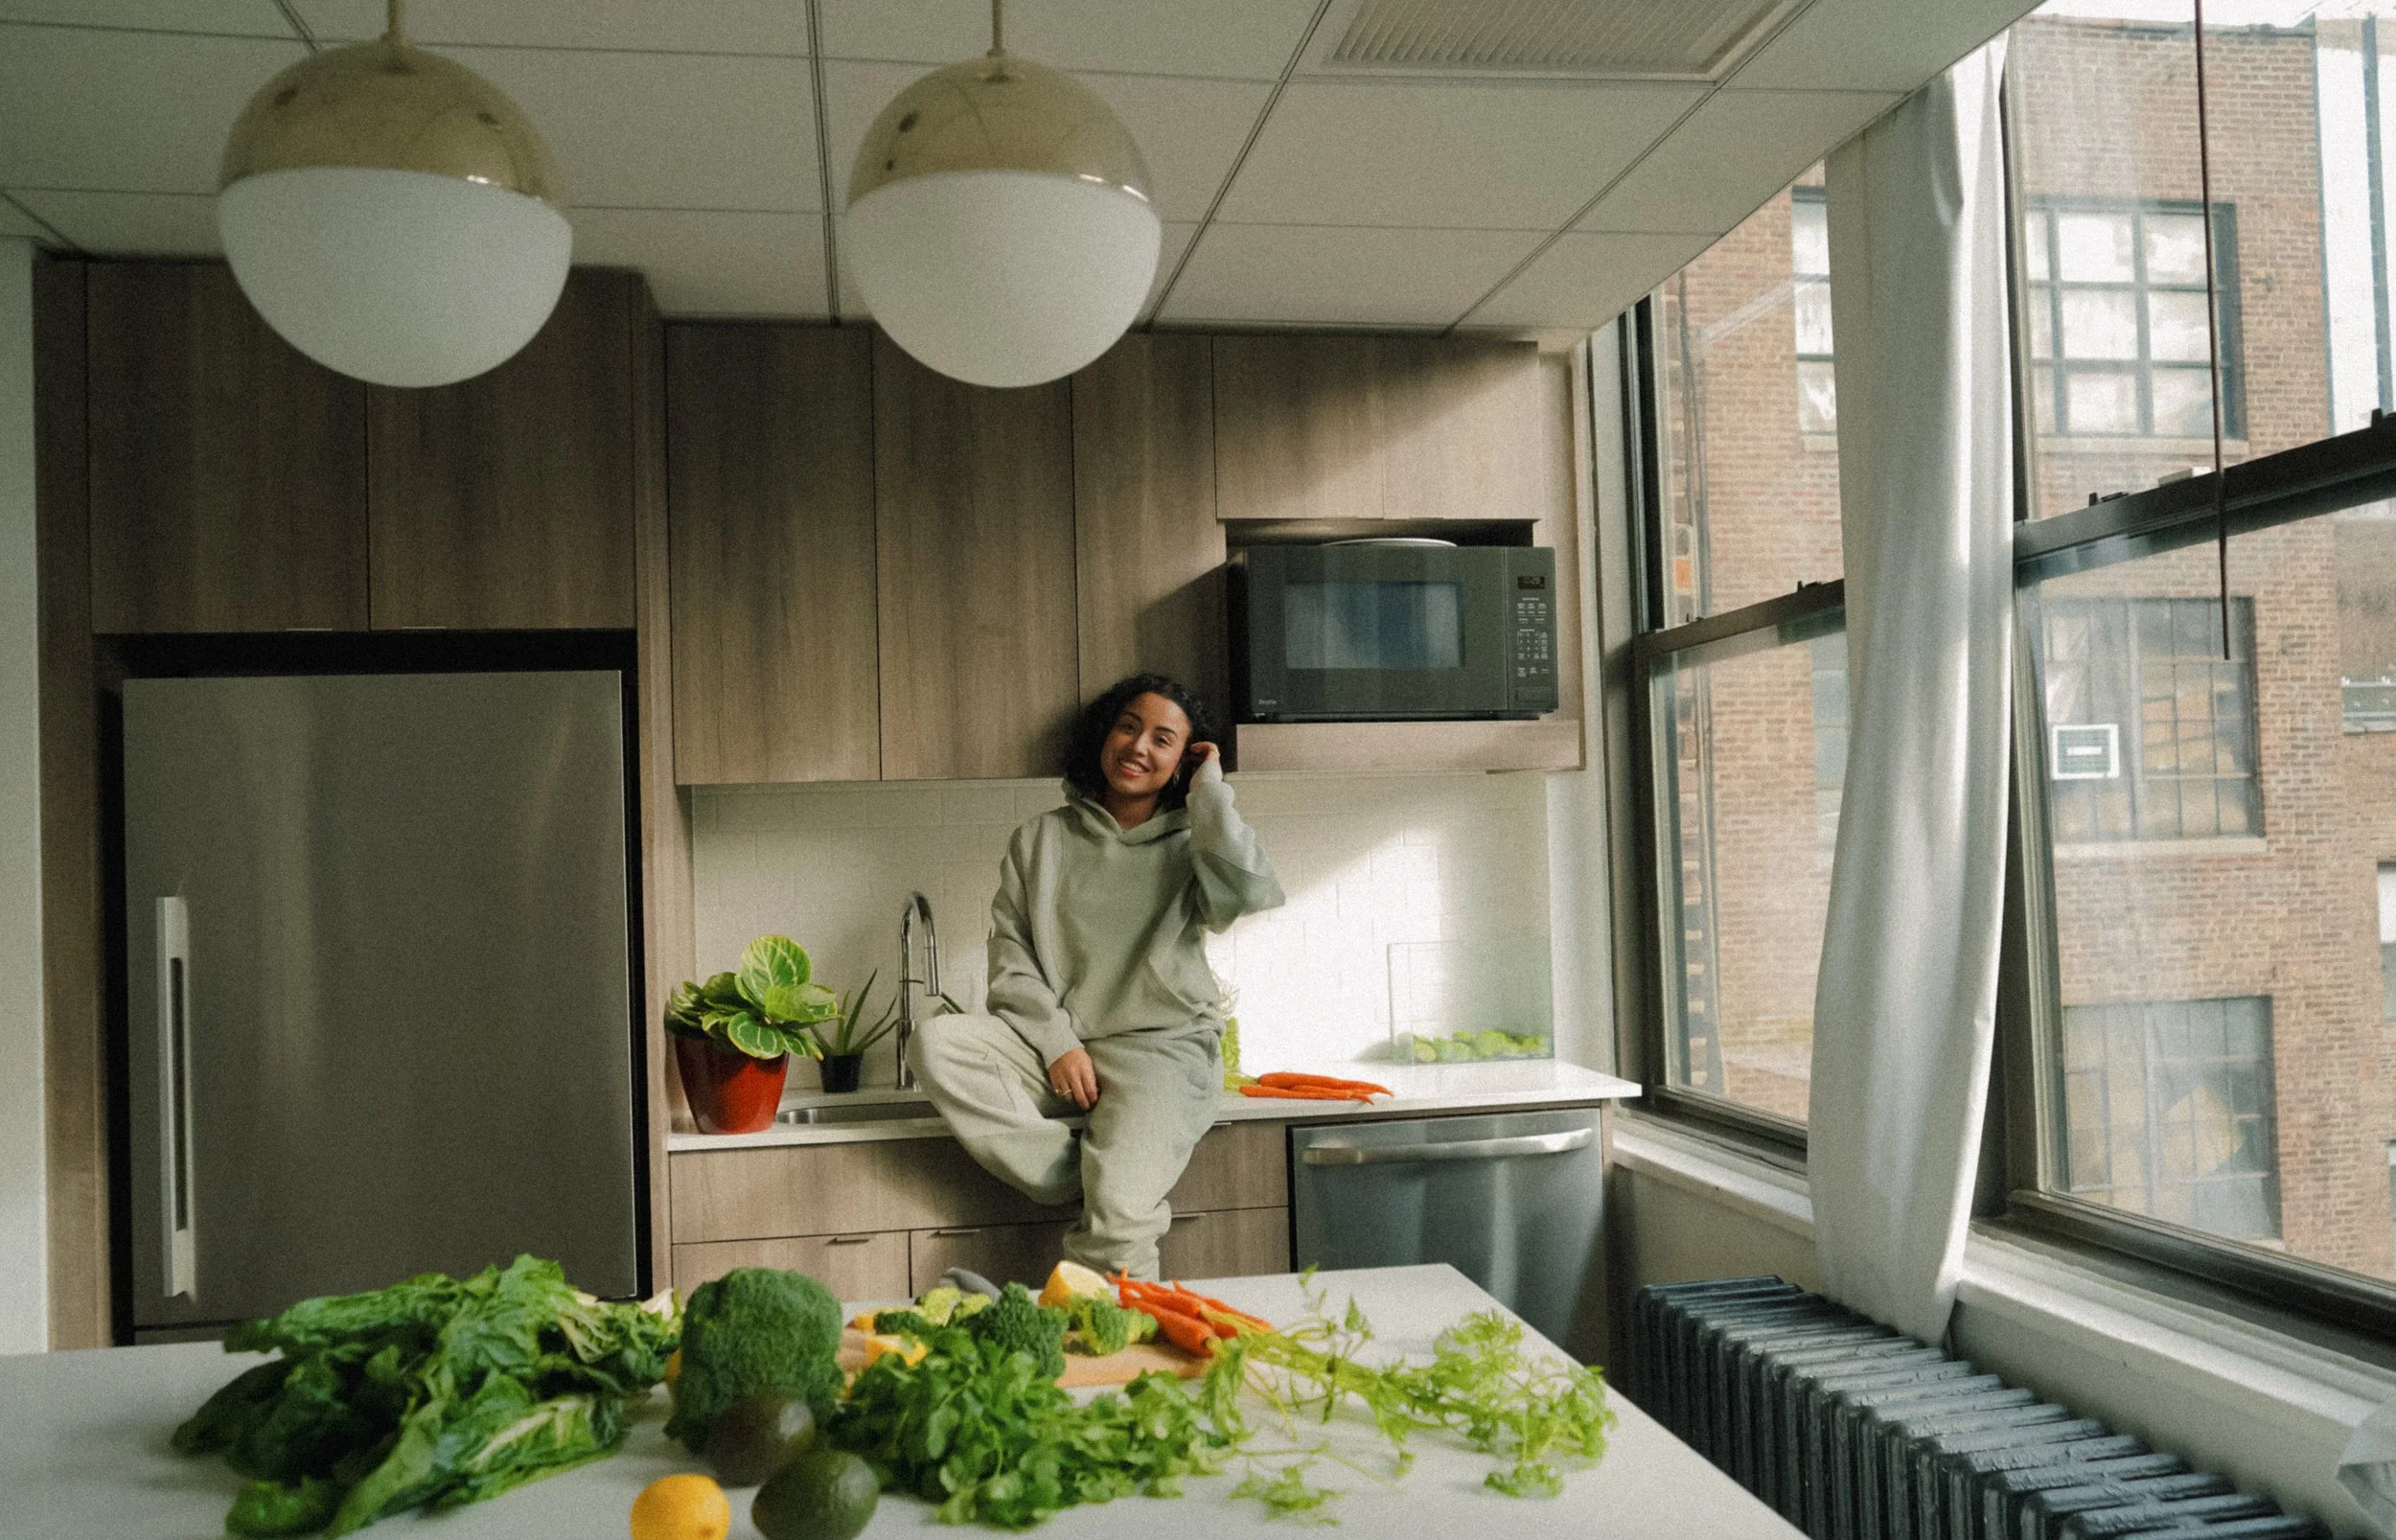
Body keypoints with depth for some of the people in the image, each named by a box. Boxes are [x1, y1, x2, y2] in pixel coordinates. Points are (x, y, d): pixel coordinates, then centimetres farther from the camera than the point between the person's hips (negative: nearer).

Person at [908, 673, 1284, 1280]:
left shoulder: (1190, 844, 7)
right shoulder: (1041, 841, 12)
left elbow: (1251, 892, -16)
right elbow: (1011, 960, 7)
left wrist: (1209, 791, -5)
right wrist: (1057, 1045, -9)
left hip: (1161, 1048, -3)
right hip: (1057, 1047, 3)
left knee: (1118, 1212, -30)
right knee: (936, 1042, -25)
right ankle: (1081, 1180, -26)